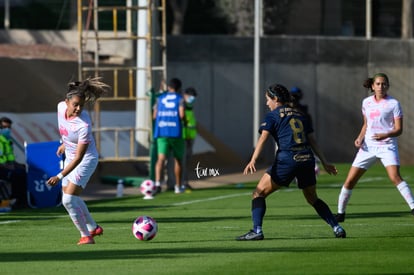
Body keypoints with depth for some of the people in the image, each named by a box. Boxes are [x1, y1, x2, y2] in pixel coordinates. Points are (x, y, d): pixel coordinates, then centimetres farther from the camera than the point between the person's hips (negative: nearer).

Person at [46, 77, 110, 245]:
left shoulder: (84, 125, -34)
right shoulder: (61, 107, -15)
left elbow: (79, 157, -31)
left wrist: (60, 176, -36)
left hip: (85, 159, -8)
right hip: (70, 157, 8)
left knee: (68, 199, -16)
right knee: (71, 198, 18)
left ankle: (86, 235, 1)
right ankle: (93, 228, 38)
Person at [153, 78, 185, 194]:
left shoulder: (160, 98, 13)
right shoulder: (180, 98, 3)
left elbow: (154, 115, 10)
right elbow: (181, 114, -10)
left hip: (161, 132, 2)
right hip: (176, 132, -2)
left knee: (161, 158, -10)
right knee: (178, 159, 15)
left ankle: (157, 182, -33)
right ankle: (178, 186, 21)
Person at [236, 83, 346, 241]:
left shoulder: (273, 116, 5)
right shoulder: (299, 115, 21)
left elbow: (263, 138, -10)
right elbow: (312, 140, 19)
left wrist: (253, 161, -21)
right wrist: (324, 162, 21)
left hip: (287, 159, -6)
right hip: (307, 158, 6)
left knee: (259, 193, 4)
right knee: (312, 198, 23)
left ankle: (257, 231, -11)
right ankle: (337, 228, 13)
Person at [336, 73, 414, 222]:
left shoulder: (393, 104, -6)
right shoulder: (366, 102, 9)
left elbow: (398, 129, -8)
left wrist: (385, 135, -27)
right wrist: (360, 138, 4)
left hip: (387, 146, -5)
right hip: (368, 146, 5)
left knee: (395, 177, -26)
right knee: (350, 180, 2)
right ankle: (340, 213, 16)